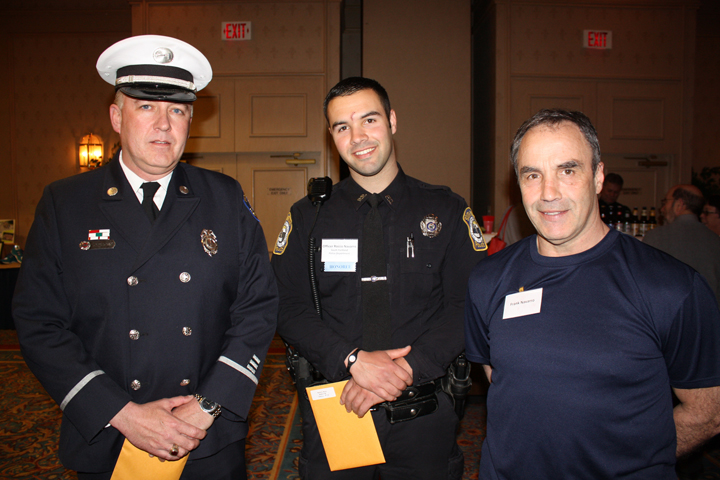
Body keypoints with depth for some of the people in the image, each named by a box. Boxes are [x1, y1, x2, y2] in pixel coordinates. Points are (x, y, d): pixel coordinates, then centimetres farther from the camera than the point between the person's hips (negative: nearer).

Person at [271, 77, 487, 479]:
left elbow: (467, 306, -6)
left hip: (424, 415, 0)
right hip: (334, 410, 1)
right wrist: (352, 358, -18)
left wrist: (407, 369, -17)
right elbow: (289, 307, -4)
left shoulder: (447, 212, -1)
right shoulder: (307, 217, 2)